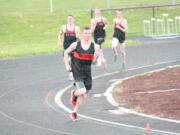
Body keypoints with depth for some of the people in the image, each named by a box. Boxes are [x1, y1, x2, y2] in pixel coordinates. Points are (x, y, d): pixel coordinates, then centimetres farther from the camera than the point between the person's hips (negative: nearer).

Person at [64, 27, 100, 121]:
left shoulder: (94, 47, -2)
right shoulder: (75, 45, -6)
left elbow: (94, 62, 2)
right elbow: (66, 52, 10)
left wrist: (96, 57, -20)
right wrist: (67, 65, 1)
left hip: (87, 72, 3)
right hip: (77, 71, -3)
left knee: (83, 96, 7)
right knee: (82, 91, -23)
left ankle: (74, 113, 27)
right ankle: (74, 93, 14)